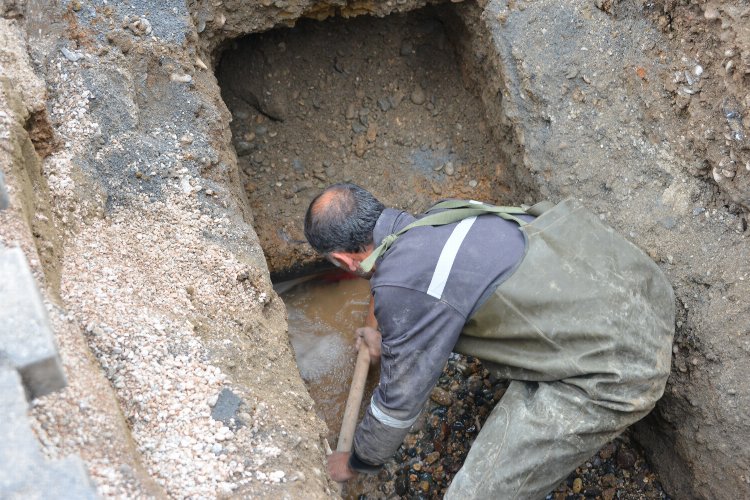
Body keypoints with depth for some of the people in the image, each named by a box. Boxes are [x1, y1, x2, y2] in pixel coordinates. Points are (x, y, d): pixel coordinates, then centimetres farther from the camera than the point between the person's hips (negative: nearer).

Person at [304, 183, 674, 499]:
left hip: (621, 368, -9)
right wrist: (392, 341, 47)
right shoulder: (439, 215, 7)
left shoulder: (399, 286, -18)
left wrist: (357, 463, 17)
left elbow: (399, 399, -3)